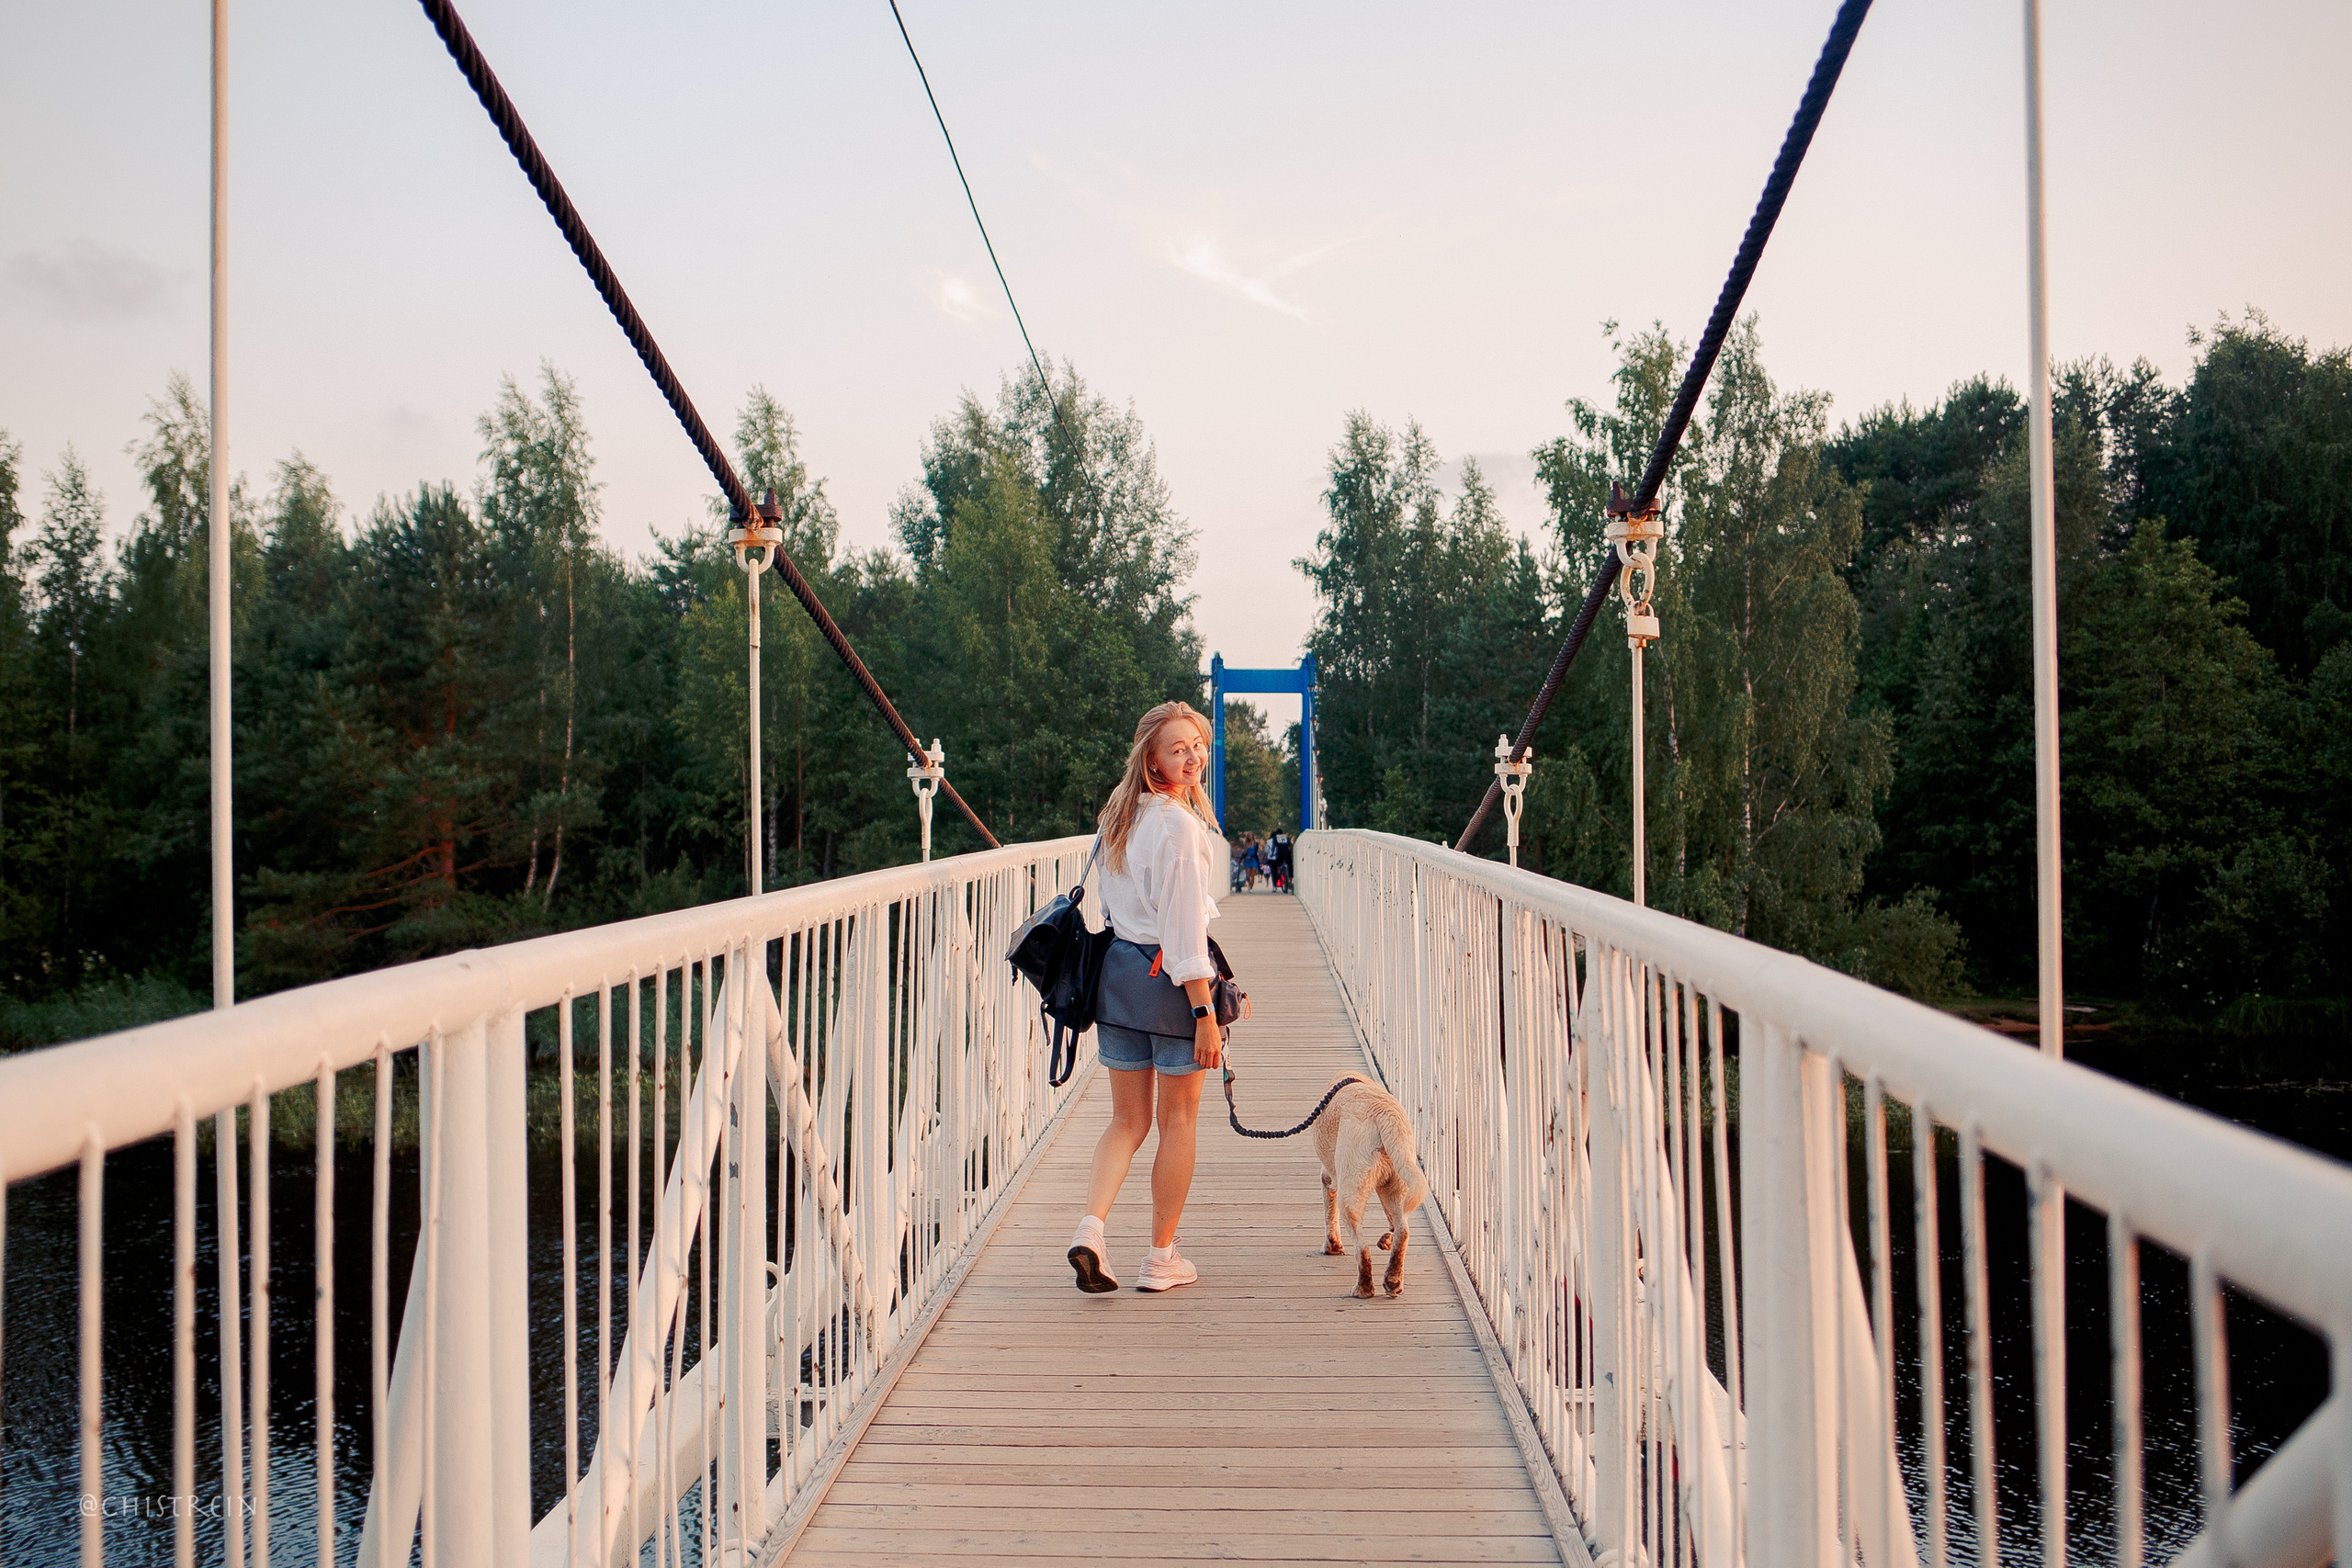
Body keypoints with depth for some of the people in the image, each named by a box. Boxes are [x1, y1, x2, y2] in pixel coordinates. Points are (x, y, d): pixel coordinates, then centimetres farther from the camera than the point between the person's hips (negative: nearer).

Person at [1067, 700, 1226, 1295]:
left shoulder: (1118, 817, 9)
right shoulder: (1179, 825, -16)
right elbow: (1183, 927, -20)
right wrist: (1205, 1012, -19)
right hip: (1170, 979, -7)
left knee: (1127, 1121, 13)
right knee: (1179, 1121, 8)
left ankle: (1092, 1226, -8)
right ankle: (1161, 1259, 15)